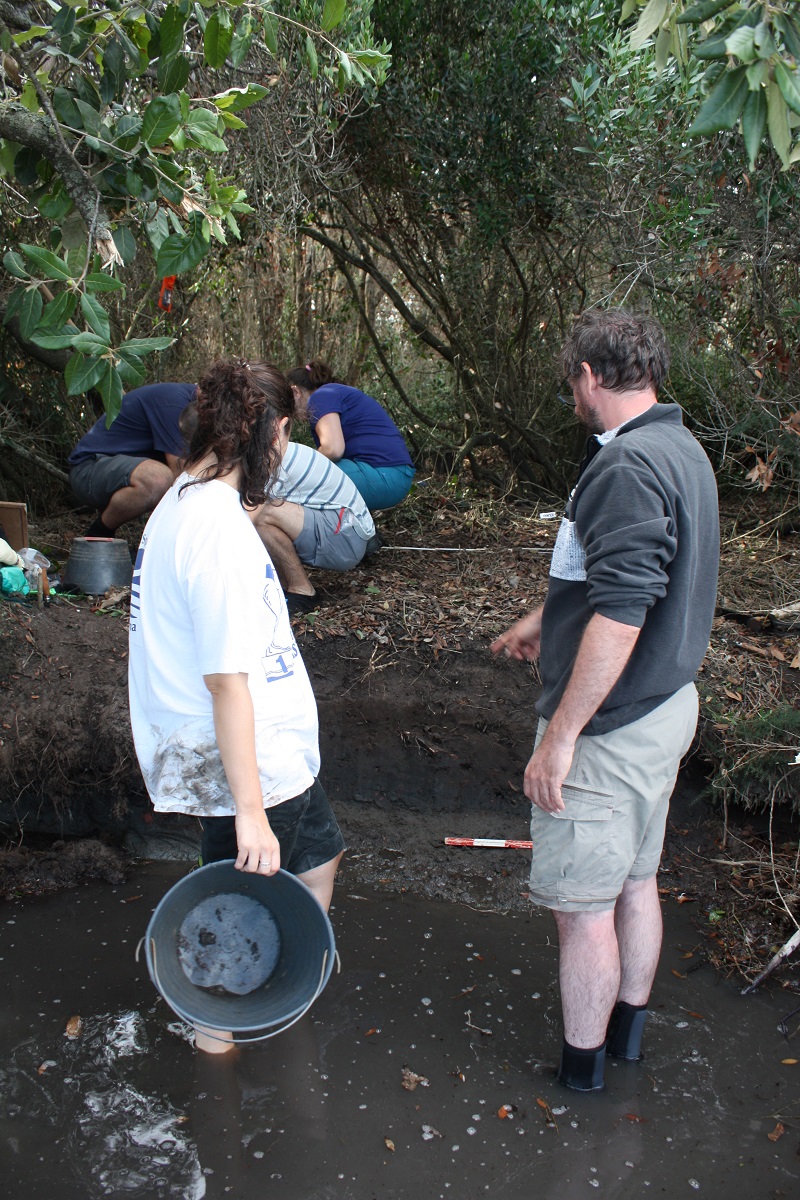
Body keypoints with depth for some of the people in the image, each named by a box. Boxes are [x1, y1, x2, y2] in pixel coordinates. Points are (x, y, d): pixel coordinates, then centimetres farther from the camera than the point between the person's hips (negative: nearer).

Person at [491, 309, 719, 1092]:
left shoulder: (628, 466, -23)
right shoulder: (681, 451, 9)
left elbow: (620, 616, -31)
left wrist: (560, 735, -26)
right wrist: (546, 618, 32)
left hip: (610, 726, -10)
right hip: (666, 705, 10)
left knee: (583, 904, 6)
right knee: (635, 881, 23)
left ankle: (579, 1072, 24)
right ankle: (627, 1028, 41)